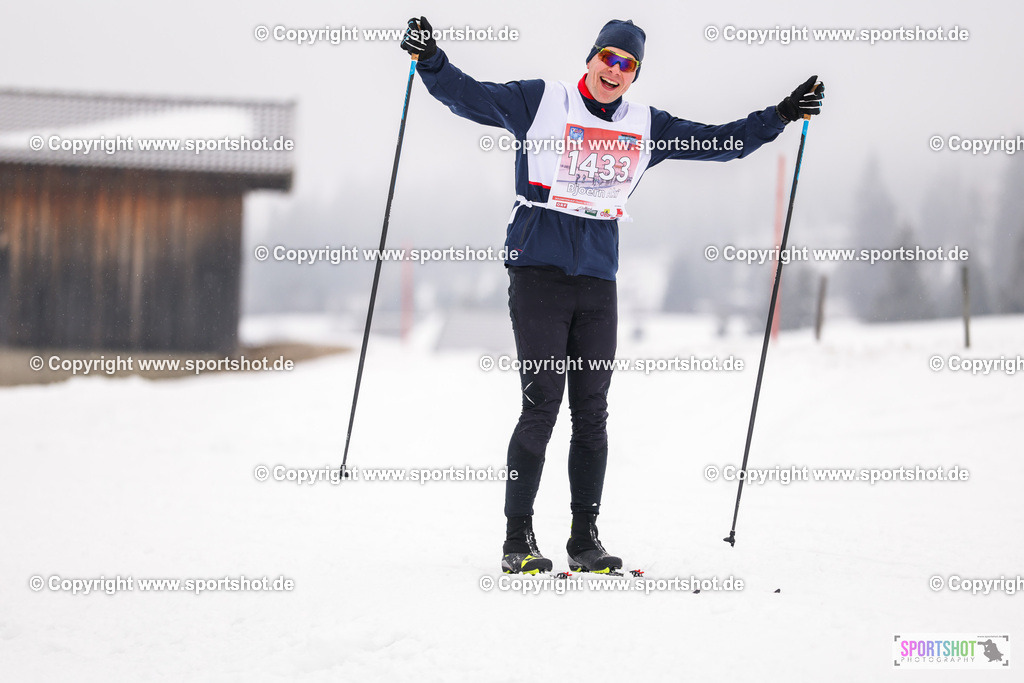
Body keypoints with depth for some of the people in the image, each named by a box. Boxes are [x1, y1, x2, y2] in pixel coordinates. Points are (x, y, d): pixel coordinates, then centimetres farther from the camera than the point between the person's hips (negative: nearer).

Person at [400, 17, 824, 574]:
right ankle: (517, 540, -2)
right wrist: (429, 59, -19)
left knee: (592, 413, 4)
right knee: (541, 407, -9)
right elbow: (467, 96, -3)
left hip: (598, 282, 4)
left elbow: (718, 143, 20)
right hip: (538, 272, -4)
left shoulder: (646, 127, 13)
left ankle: (585, 539, 11)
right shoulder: (541, 102, 1)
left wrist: (780, 117, 15)